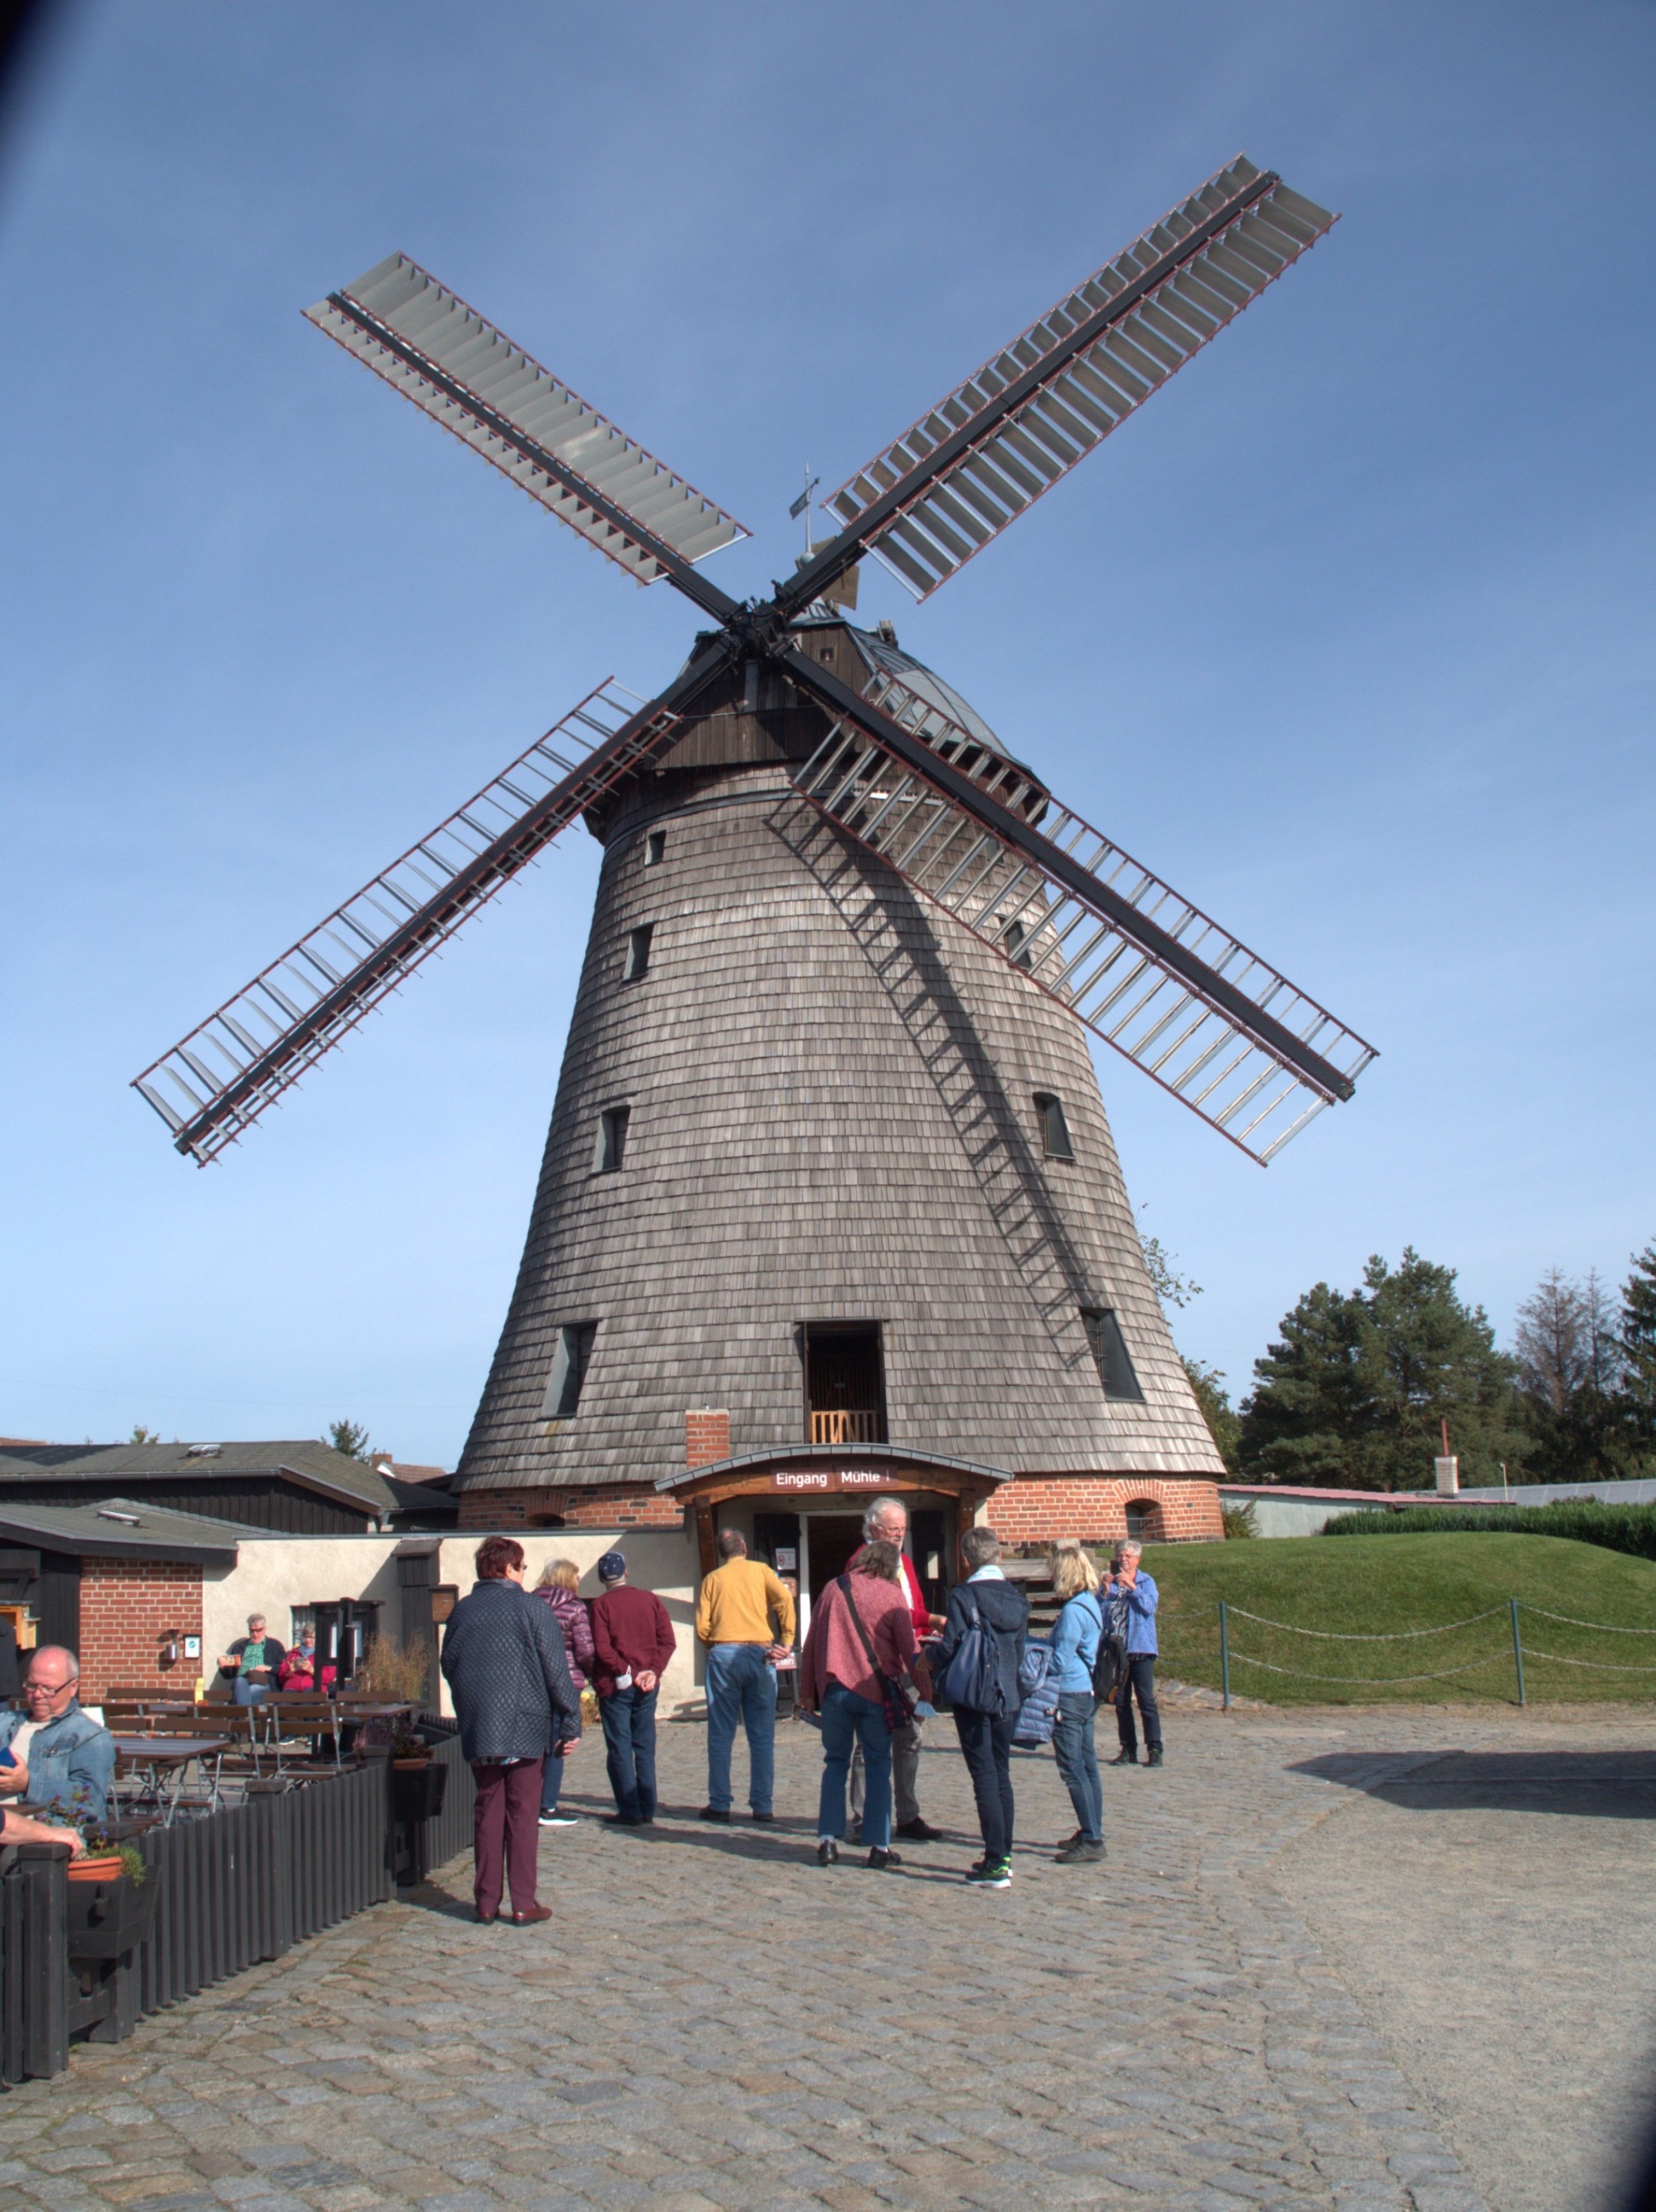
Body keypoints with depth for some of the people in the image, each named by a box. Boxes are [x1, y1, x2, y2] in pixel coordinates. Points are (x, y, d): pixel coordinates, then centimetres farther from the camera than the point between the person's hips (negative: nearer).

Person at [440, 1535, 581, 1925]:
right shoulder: (531, 1611, -9)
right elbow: (556, 1671, -9)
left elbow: (448, 1667, 15)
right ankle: (523, 1904, 4)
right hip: (524, 1726, -4)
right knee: (522, 1814, 3)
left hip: (476, 1729, 4)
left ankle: (487, 1901, 13)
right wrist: (570, 1725, -3)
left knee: (488, 1812, 11)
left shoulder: (461, 1612, 5)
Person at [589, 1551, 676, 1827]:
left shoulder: (601, 1604, -6)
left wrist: (627, 1672, -10)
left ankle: (630, 1811, -1)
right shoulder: (650, 1599, 6)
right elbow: (668, 1641, 0)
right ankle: (647, 1810, 11)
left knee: (620, 1749, 1)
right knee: (645, 1748, 10)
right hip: (647, 1688, 4)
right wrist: (653, 1671, -6)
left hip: (615, 1687, -4)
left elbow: (602, 1648, -16)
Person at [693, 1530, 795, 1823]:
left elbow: (702, 1626, 3)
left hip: (723, 1655, 0)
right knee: (762, 1735, 4)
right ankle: (762, 1805, 4)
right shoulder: (760, 1570, 10)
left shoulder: (712, 1578, 12)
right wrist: (787, 1641, -4)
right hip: (760, 1653, 0)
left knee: (720, 1734, 5)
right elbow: (784, 1599, -6)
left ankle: (719, 1804, 5)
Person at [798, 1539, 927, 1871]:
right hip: (875, 1692, -2)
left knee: (835, 1764, 12)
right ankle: (879, 1847, 4)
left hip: (834, 1690, 2)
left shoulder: (833, 1590, 7)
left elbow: (811, 1644, 10)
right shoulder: (892, 1595, -1)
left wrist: (807, 1691, 16)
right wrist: (926, 1692, 6)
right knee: (878, 1766, 6)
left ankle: (827, 1840, 6)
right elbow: (910, 1651, -2)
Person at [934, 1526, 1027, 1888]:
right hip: (1009, 1697, 6)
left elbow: (950, 1648, -15)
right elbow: (1022, 1648, 10)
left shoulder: (963, 1595, -13)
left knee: (985, 1777, -3)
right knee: (1001, 1774, 16)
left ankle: (995, 1865, -4)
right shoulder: (1017, 1597, 5)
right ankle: (1003, 1855, 22)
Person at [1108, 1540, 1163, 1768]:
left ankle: (1154, 1749, -4)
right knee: (1121, 1702, 5)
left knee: (1146, 1699, -8)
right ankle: (1128, 1749, 12)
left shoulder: (1146, 1581, 4)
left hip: (1141, 1648, -3)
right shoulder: (1111, 1583, 9)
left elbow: (1149, 1606, -12)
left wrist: (1131, 1586, -19)